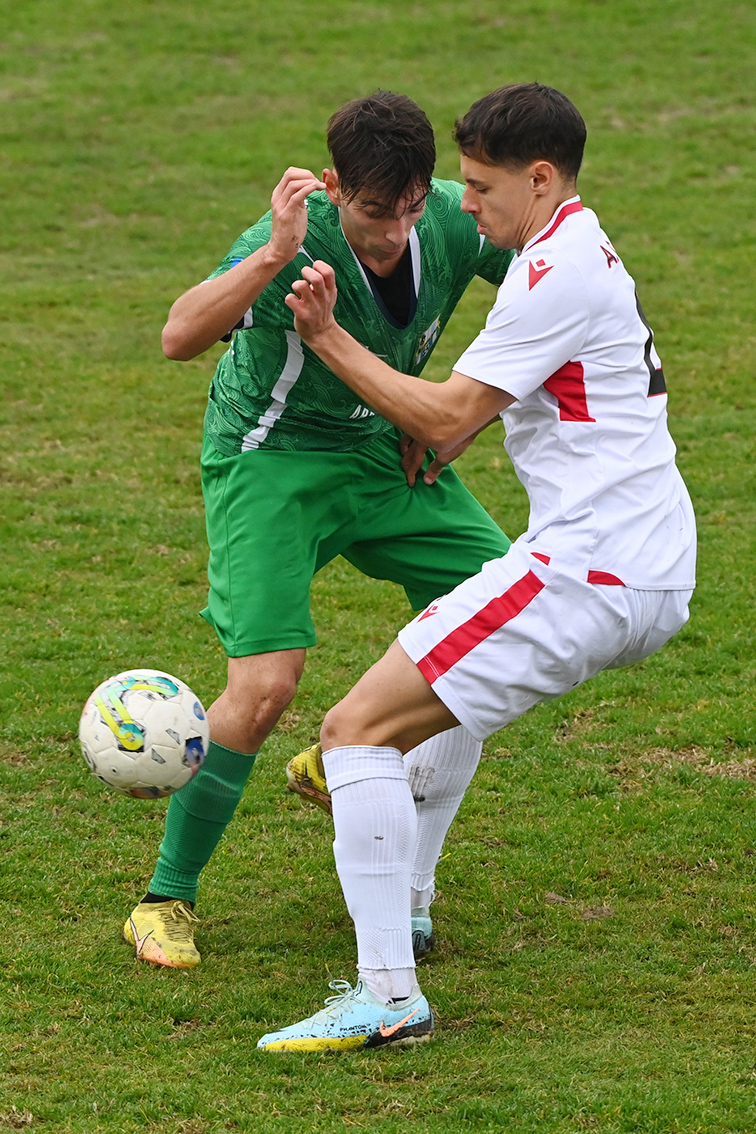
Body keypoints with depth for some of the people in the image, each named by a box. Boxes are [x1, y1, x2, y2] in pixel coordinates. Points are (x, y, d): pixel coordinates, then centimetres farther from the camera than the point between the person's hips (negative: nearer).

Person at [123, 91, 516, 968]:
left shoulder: (456, 221, -17)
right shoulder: (297, 241, -31)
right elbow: (179, 338, -45)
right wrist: (273, 256, -58)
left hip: (387, 446, 6)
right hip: (271, 457, -6)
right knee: (265, 684, -19)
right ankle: (166, 899, 0)